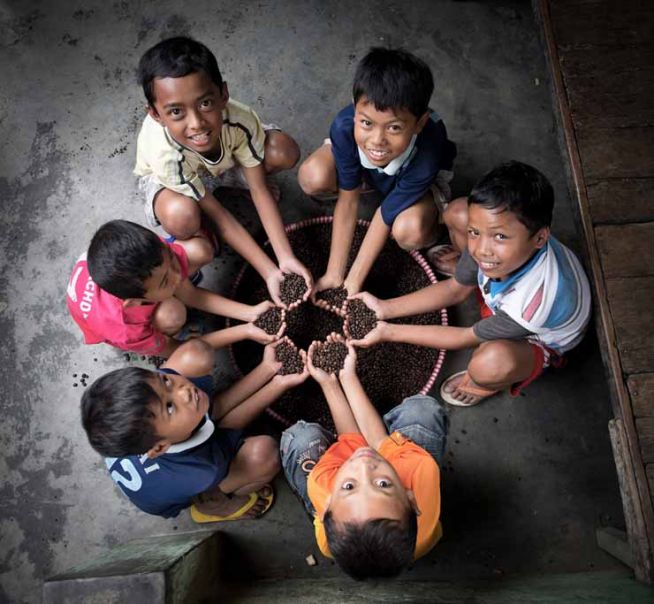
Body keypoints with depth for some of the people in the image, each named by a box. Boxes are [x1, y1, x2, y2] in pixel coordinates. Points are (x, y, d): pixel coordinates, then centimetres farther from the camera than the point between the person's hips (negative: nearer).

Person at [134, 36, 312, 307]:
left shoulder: (240, 120, -37)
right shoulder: (165, 155, -42)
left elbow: (259, 190, -26)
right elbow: (219, 217, -33)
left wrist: (286, 258, -34)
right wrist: (269, 272, -35)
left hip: (223, 161, 3)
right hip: (165, 175, -2)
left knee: (285, 152, -24)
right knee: (181, 217, -39)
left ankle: (231, 179, 8)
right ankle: (198, 234, 0)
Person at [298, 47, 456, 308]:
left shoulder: (426, 157, -42)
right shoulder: (344, 127, -37)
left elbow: (386, 216, -29)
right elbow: (348, 201, -26)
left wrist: (353, 283, -24)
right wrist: (334, 274, -22)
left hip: (414, 178, -3)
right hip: (362, 169, 3)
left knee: (410, 232, -35)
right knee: (312, 177, -27)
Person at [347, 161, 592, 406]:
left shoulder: (535, 302, -44)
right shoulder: (486, 236, -31)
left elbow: (467, 339, -27)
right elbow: (456, 289, -11)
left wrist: (387, 332, -24)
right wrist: (385, 309, -18)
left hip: (539, 341, -4)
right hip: (502, 305, 4)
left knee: (492, 362, -40)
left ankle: (491, 385, -1)